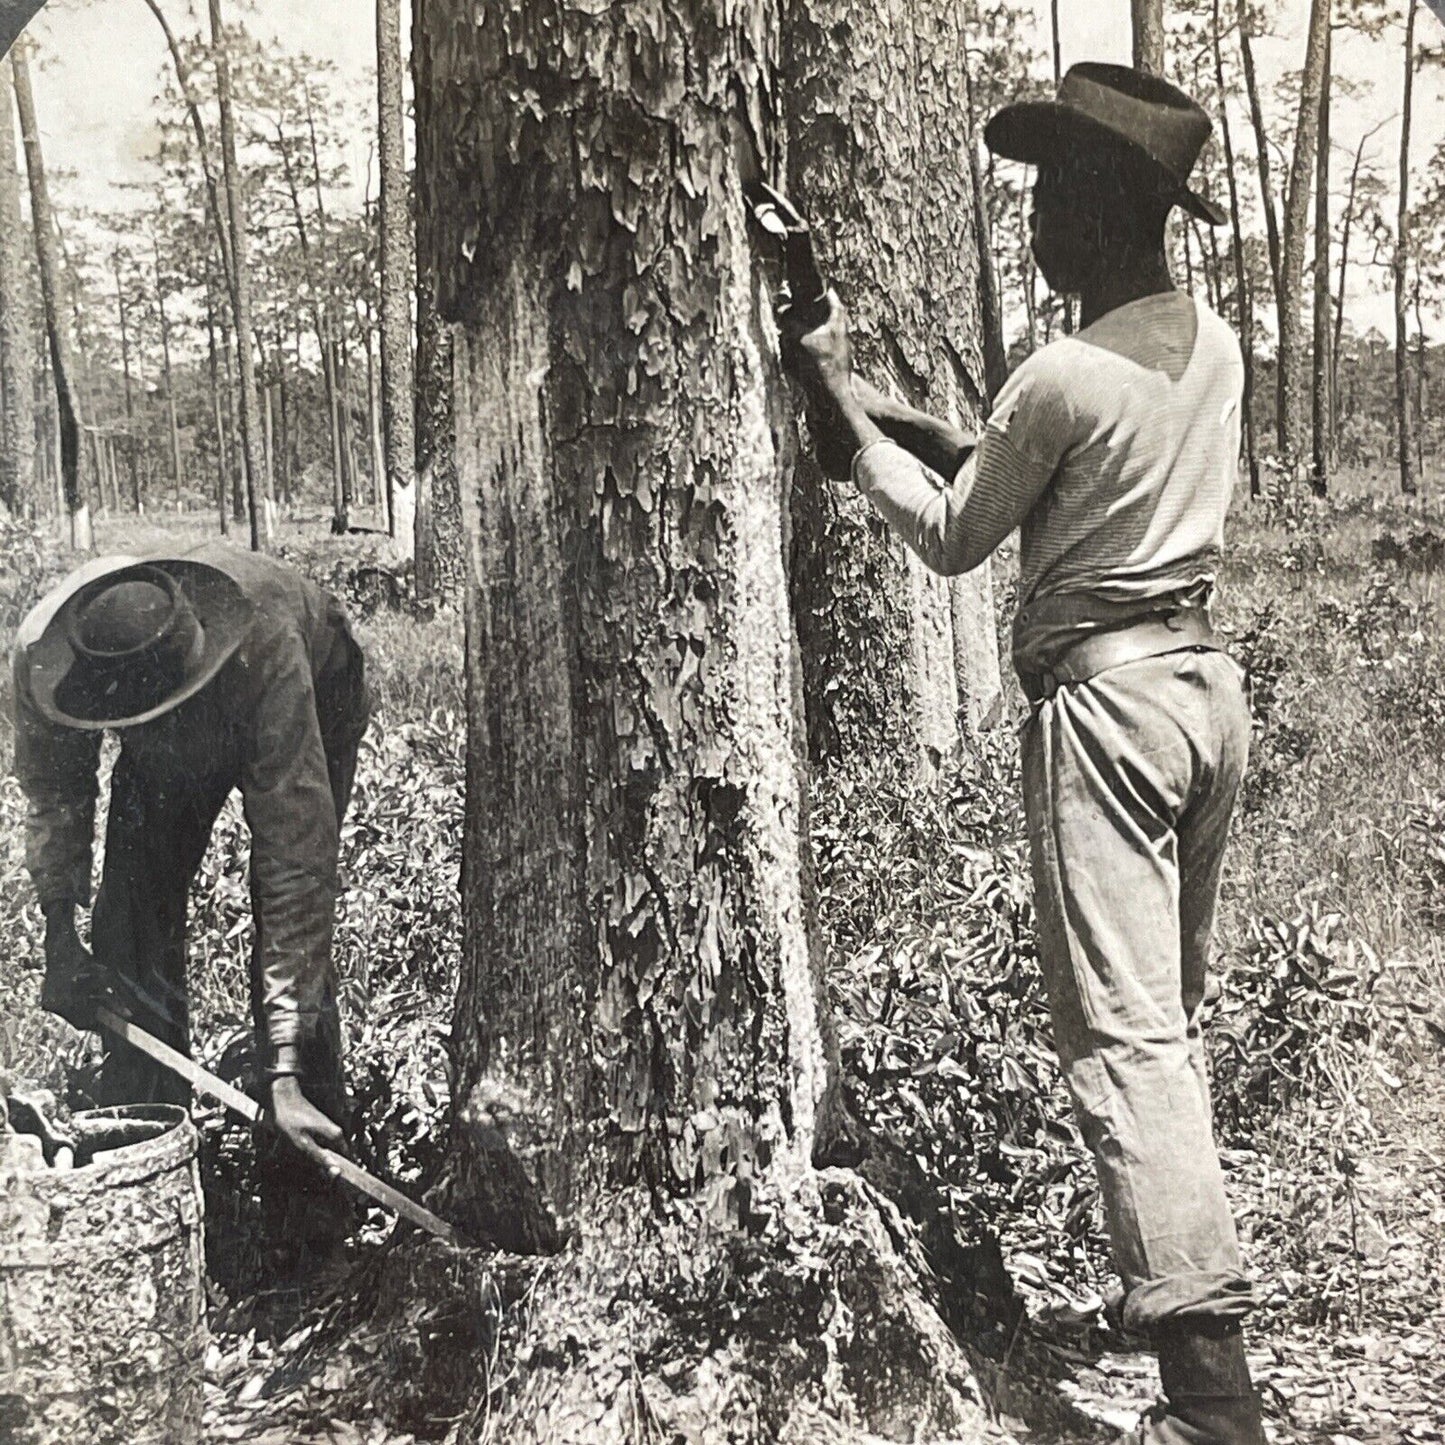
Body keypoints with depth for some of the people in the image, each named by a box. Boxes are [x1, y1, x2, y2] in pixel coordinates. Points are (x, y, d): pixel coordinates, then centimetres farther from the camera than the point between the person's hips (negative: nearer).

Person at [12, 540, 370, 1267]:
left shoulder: (265, 649, -46)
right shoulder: (43, 654, -34)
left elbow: (296, 858, -45)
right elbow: (54, 794, -11)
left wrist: (285, 1072, -47)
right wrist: (59, 937, -22)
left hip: (316, 697, -4)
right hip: (173, 740, 4)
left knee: (291, 932, -17)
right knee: (130, 925, -7)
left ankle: (307, 1182, -4)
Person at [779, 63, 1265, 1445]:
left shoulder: (1062, 379, -17)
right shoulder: (1215, 347, 8)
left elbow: (952, 535, -3)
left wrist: (837, 395, 5)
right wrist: (881, 401, 16)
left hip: (1105, 696, -9)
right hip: (1208, 678, 9)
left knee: (1121, 1033, -6)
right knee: (1173, 1011, 20)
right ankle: (1176, 1268, 34)